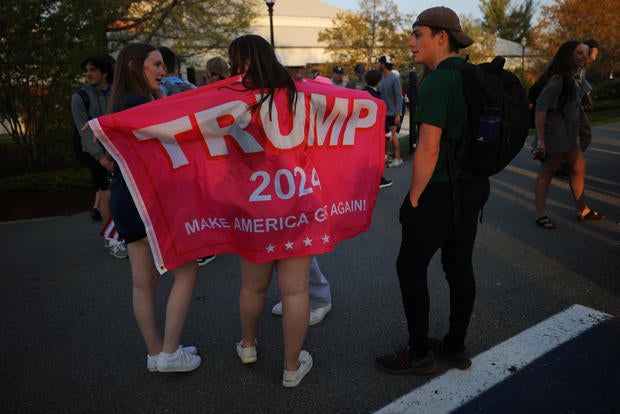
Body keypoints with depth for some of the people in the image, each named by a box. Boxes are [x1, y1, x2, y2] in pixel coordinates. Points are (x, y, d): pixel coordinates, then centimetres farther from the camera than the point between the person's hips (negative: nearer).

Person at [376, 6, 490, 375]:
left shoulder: (438, 82, -17)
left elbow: (428, 149, -24)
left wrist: (414, 197, -14)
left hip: (441, 192, -9)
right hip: (474, 186, 9)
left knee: (411, 267, 5)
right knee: (460, 266, 15)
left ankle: (419, 354, 17)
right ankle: (456, 347, 30)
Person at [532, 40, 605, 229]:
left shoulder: (573, 78, 13)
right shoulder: (557, 81, -18)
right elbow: (540, 109, -23)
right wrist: (540, 139, -26)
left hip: (568, 134, 10)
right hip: (554, 134, -10)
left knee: (579, 167, 14)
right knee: (547, 172, -3)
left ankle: (582, 210, 26)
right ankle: (541, 215, 5)